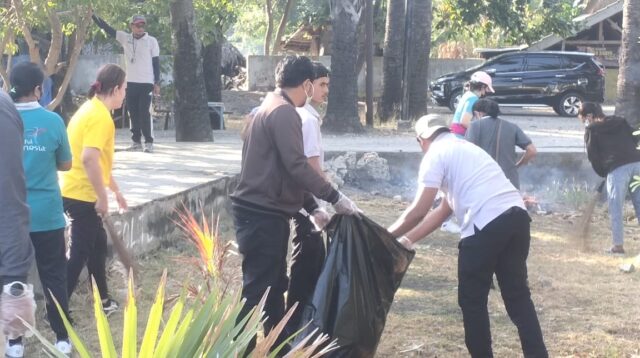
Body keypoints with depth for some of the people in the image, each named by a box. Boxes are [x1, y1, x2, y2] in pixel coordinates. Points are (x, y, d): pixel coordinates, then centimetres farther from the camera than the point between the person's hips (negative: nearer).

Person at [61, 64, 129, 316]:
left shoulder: (92, 109, 14)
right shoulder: (100, 116, -18)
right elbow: (89, 158, -30)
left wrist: (116, 190, 29)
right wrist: (103, 197, -23)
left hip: (77, 191, 10)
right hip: (82, 195, -10)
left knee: (98, 244, 20)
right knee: (79, 253, -3)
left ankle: (103, 301, 32)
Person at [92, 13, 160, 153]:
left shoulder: (151, 41, -1)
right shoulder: (125, 38, 6)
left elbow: (156, 62, 0)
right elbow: (107, 28, 5)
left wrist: (157, 83, -5)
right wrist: (93, 15, -5)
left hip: (146, 83, -4)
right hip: (130, 82, 4)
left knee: (144, 113, -7)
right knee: (133, 113, 7)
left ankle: (149, 142, -3)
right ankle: (136, 141, 14)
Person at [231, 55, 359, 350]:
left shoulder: (272, 108, 17)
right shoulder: (283, 112, -14)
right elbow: (296, 166, -22)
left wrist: (312, 207, 19)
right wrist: (335, 198, -17)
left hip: (265, 212, 10)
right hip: (262, 214, -10)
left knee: (275, 284, 17)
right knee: (257, 287, -6)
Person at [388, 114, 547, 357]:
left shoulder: (435, 155, 5)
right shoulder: (464, 149, 31)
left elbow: (419, 211, -2)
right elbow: (443, 211, 30)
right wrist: (408, 239, 31)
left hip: (486, 225, -8)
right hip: (516, 216, 8)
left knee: (472, 300, 8)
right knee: (517, 294, 15)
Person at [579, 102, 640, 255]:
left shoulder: (591, 129, 9)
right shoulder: (621, 121, 22)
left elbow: (592, 155, 6)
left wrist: (603, 173, 19)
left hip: (617, 169, -5)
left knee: (615, 209, 6)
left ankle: (618, 245, 8)